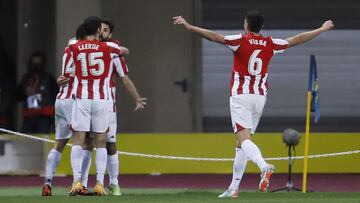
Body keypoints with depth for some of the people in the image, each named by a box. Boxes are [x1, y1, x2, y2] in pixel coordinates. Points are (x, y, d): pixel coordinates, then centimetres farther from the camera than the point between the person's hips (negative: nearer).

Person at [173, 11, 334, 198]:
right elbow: (297, 39, 16)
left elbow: (215, 37, -20)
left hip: (240, 96, -5)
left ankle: (264, 166, -44)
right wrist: (322, 29, 29)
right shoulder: (270, 44, 6)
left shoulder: (241, 41, -7)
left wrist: (189, 26, -20)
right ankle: (234, 188, 13)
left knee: (244, 138, -16)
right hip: (260, 97, 5)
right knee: (241, 142, 13)